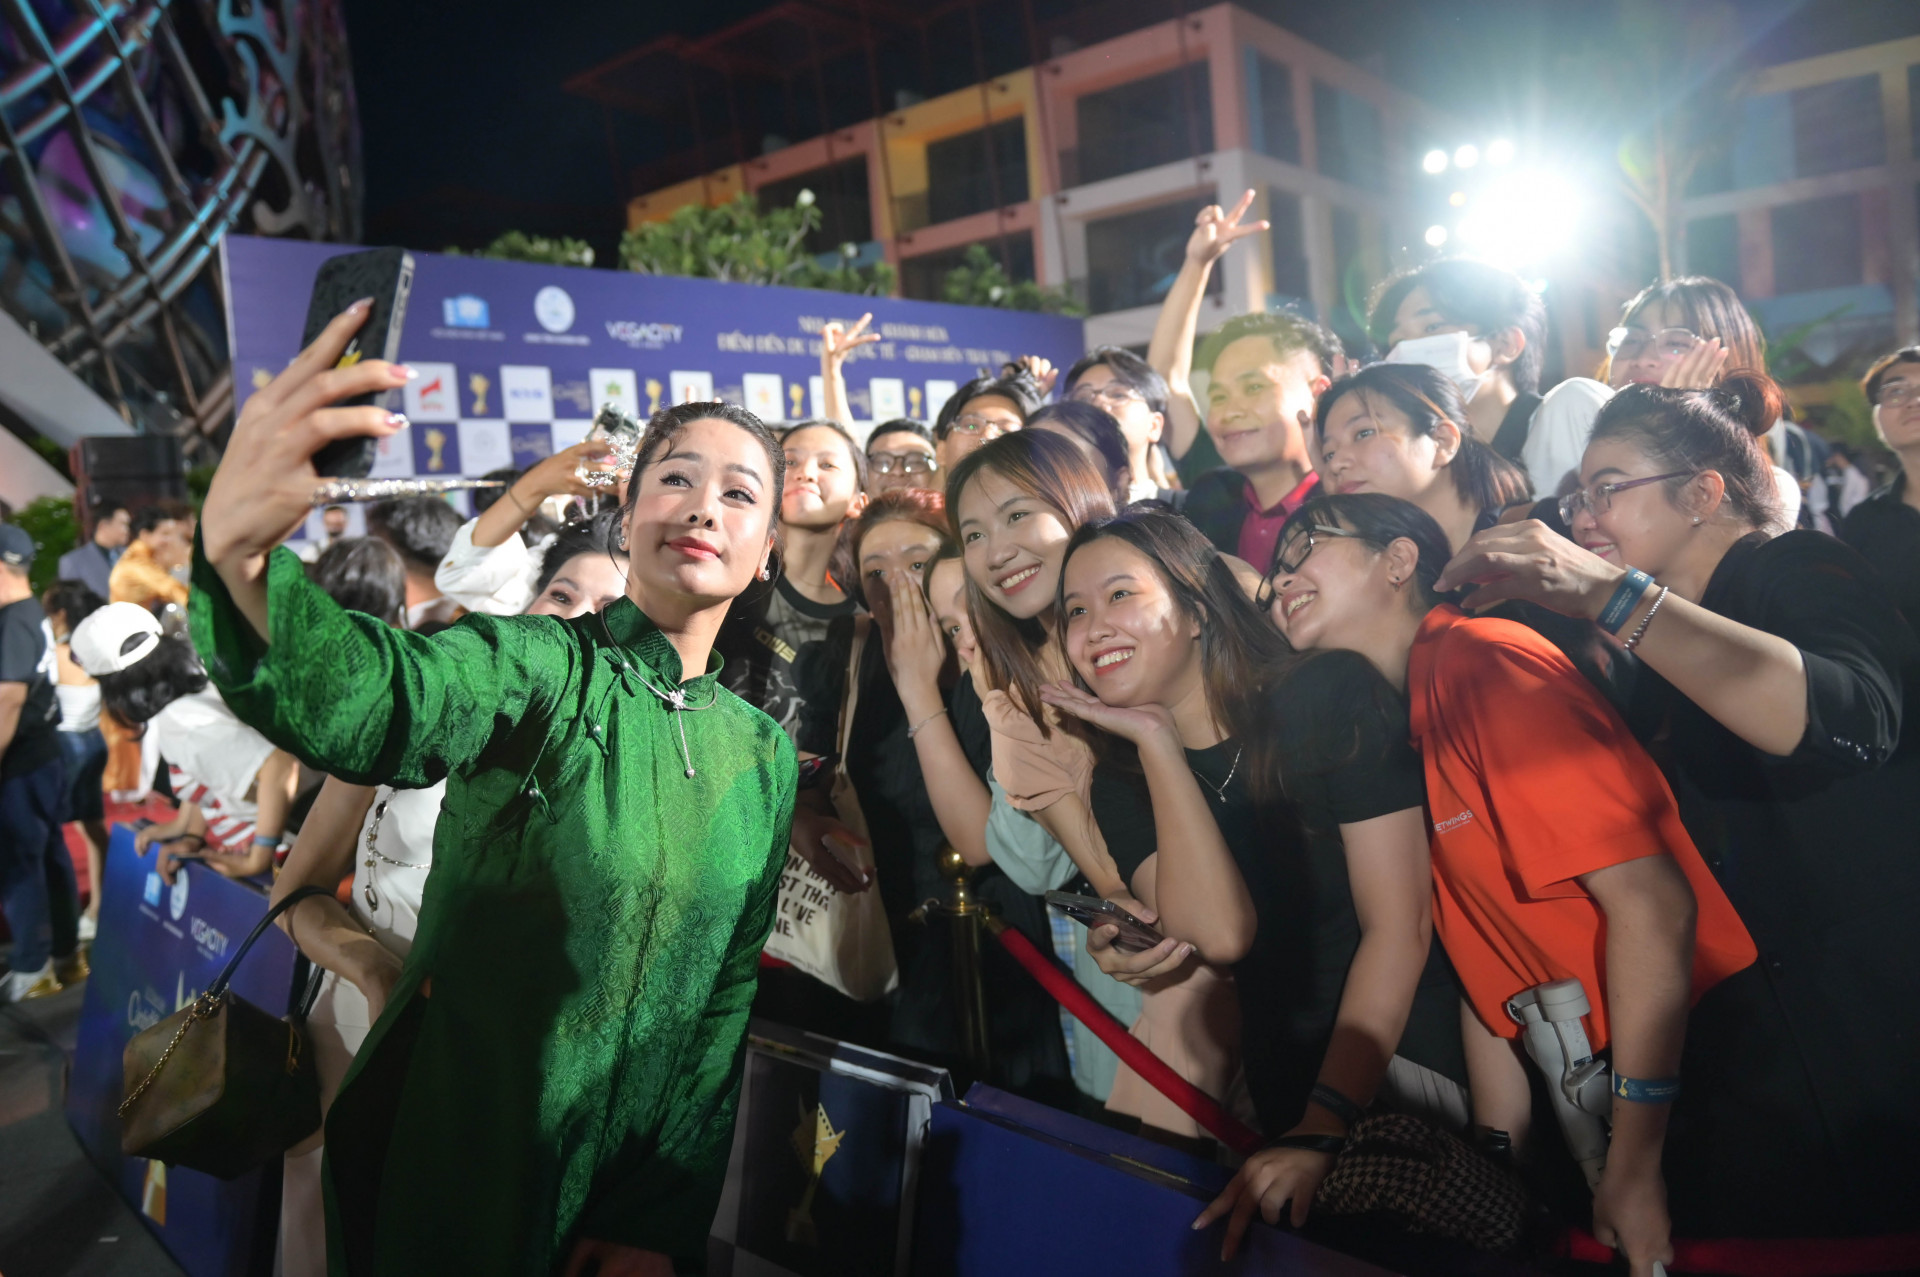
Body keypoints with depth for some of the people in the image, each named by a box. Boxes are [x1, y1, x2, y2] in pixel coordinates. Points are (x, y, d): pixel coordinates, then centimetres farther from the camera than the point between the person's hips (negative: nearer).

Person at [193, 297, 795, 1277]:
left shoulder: (764, 757, -1)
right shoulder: (536, 667, -13)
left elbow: (727, 996, 0)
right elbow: (378, 700, -35)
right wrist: (238, 552, -54)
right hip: (445, 1174, -3)